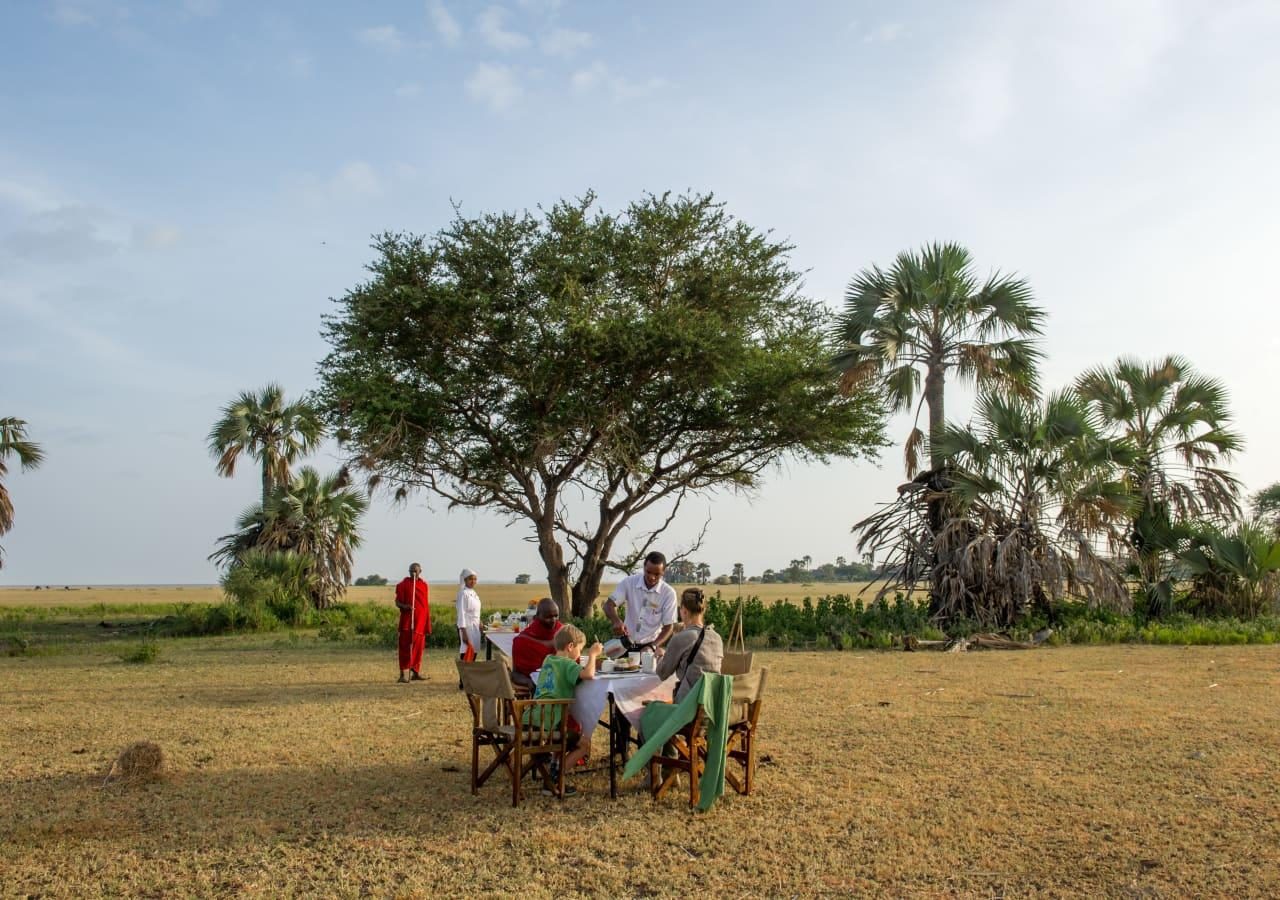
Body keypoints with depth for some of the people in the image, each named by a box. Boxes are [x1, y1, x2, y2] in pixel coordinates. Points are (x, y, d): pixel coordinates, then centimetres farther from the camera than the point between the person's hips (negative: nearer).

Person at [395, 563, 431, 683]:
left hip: (421, 621, 4)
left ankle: (416, 672, 16)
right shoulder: (403, 585, 0)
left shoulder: (424, 585, 12)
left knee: (419, 647, 7)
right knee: (406, 646, -8)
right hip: (407, 621, -4)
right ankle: (404, 673, -8)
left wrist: (428, 624, 13)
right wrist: (405, 606, -24)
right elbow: (397, 602, -1)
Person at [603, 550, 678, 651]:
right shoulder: (629, 582, -8)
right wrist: (616, 621, -30)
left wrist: (652, 646, -24)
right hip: (626, 643, 1)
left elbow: (668, 627, -9)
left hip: (650, 645, -1)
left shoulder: (669, 593, -12)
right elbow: (609, 605, -9)